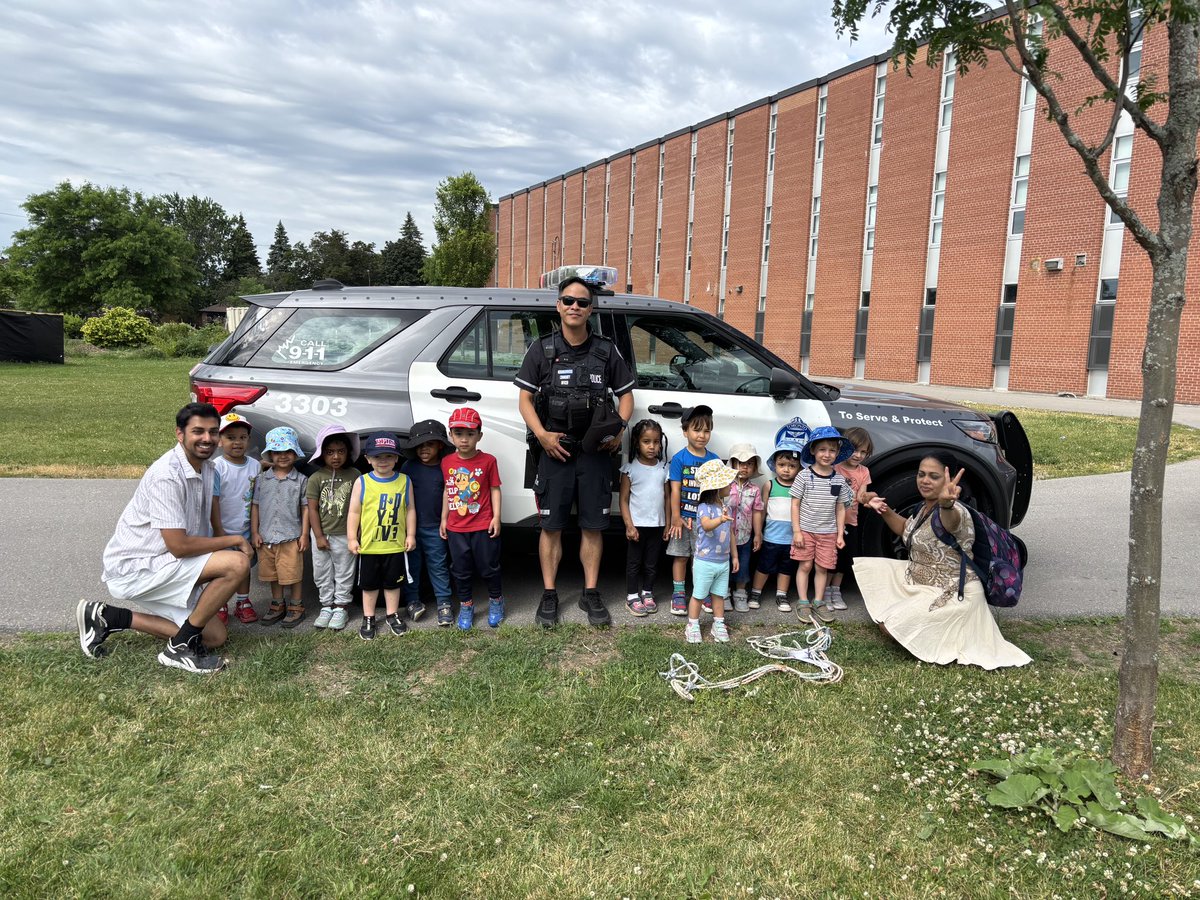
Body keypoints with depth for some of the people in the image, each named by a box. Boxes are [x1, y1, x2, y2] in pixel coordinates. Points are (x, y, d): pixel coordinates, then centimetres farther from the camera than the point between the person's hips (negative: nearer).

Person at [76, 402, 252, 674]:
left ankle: (109, 618, 15)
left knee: (214, 636, 9)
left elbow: (203, 525, 15)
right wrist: (235, 540, -14)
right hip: (135, 568, -9)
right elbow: (179, 546, -24)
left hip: (157, 567, 9)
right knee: (238, 563, -24)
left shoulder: (207, 469, 4)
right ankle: (180, 648, -10)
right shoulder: (167, 475, -23)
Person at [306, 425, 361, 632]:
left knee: (344, 573, 8)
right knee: (322, 574, 11)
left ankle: (340, 608, 20)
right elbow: (312, 509, -3)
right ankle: (327, 605, 25)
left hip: (345, 536, -1)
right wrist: (319, 536, -6)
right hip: (322, 535, 1)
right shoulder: (316, 478, -4)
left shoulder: (354, 475, -5)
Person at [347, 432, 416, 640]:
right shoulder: (362, 482, -5)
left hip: (396, 545, 1)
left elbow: (410, 509, 4)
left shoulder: (404, 481, -1)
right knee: (369, 584, 12)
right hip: (369, 545, -1)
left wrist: (411, 534, 2)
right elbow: (354, 512, -2)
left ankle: (392, 615, 31)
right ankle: (368, 618, 26)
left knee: (393, 582, 15)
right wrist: (351, 538, -5)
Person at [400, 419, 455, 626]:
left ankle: (444, 603, 16)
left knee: (438, 566, 7)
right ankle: (412, 601, 24)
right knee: (411, 564, 11)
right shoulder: (409, 466, -1)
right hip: (410, 525, 1)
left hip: (434, 528, -1)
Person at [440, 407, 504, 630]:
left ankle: (496, 601, 30)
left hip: (483, 526, -3)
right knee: (461, 570, 13)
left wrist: (496, 516, -9)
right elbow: (447, 491, 10)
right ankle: (466, 605, 30)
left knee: (489, 567, 9)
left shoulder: (488, 461, -9)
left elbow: (495, 489, -4)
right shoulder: (447, 463, 1)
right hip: (456, 528, 3)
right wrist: (444, 518, 12)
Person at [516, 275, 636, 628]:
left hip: (595, 452, 1)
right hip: (554, 450, -1)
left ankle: (591, 593, 19)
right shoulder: (542, 350, 3)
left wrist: (619, 428, -5)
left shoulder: (606, 351, 6)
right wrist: (542, 435, -12)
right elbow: (525, 399, 3)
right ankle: (549, 595, 15)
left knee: (593, 526, 6)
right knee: (551, 526, 3)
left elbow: (625, 394, 12)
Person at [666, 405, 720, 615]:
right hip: (684, 517, -2)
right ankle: (678, 593, 16)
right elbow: (675, 489, -7)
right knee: (680, 556, 6)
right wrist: (676, 517, -12)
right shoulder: (679, 459, -5)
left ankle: (703, 593, 21)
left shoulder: (714, 460, 3)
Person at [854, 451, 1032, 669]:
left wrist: (946, 503, -78)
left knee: (889, 626, -16)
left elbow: (951, 521, -54)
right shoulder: (925, 506, 1)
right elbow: (906, 529, 21)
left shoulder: (955, 510, -27)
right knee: (868, 568, 9)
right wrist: (886, 512, 1)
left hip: (950, 594, -9)